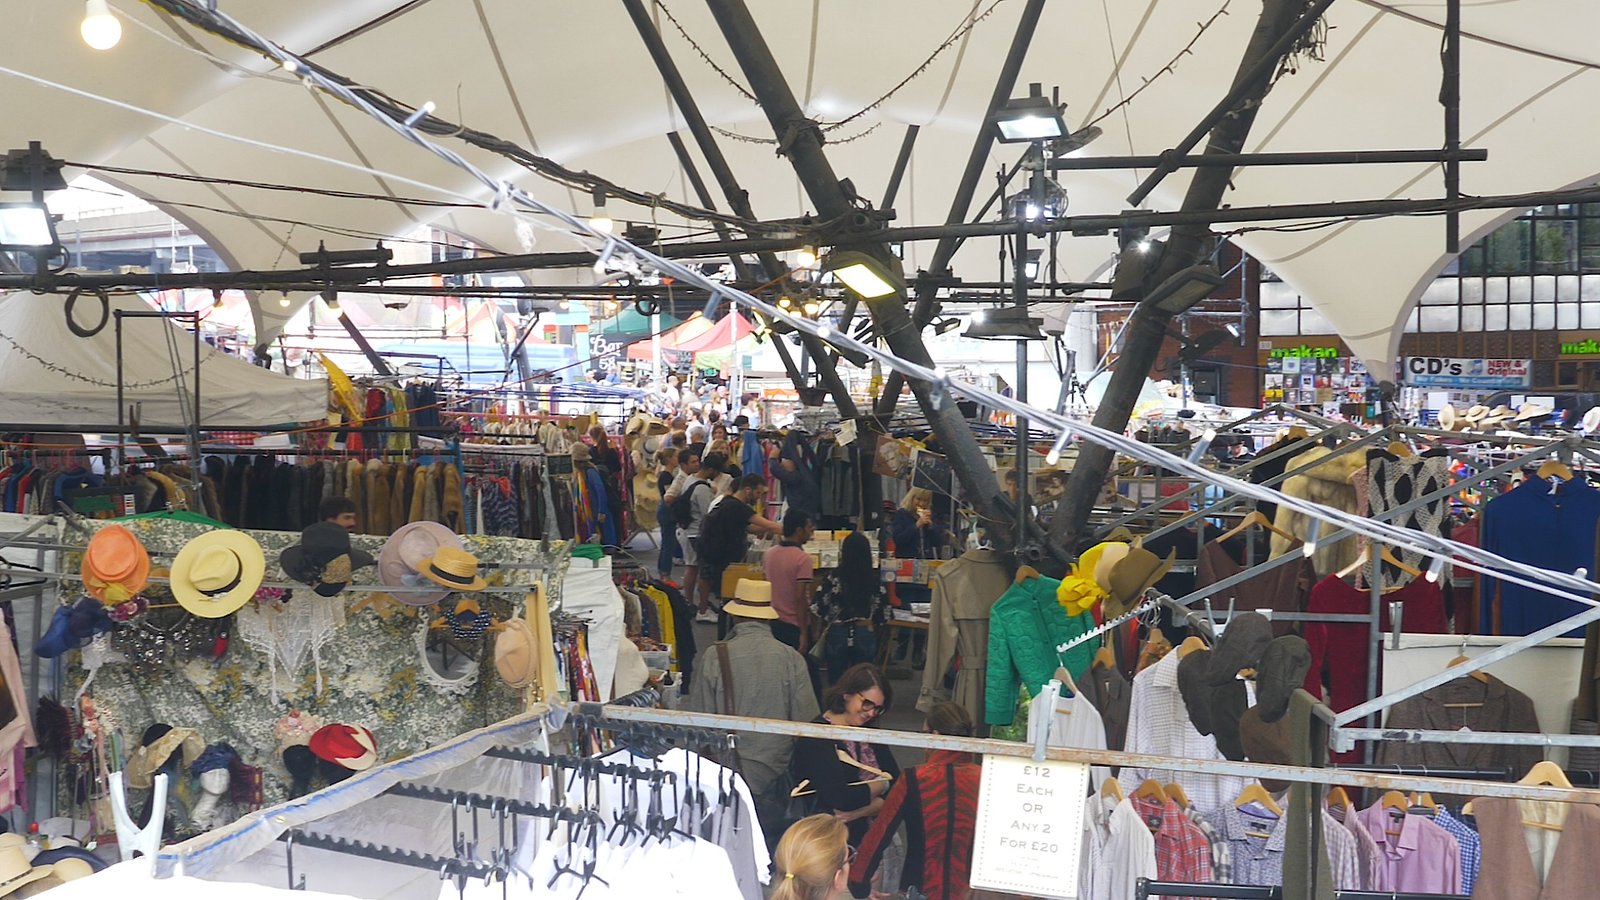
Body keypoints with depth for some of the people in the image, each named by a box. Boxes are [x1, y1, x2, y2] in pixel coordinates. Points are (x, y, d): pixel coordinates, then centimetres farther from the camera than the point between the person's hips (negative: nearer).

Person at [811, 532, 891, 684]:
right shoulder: (876, 581, -6)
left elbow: (820, 611, -6)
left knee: (836, 682, 11)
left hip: (837, 635, -1)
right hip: (865, 636, 1)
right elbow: (884, 615, -1)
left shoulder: (833, 579, -10)